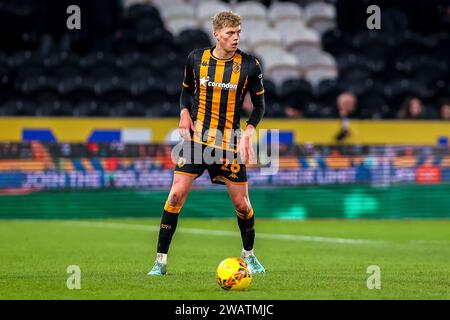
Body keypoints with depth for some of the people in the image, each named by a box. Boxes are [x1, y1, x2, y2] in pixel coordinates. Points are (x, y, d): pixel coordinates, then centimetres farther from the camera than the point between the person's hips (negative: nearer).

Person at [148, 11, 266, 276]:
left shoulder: (249, 65, -5)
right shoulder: (196, 59, -1)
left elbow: (260, 104, 5)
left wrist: (249, 131, -10)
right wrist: (185, 113, -3)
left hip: (230, 142, 0)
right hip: (197, 137, 0)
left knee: (242, 203, 2)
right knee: (176, 195, -10)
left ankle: (249, 255, 28)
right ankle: (161, 261, -3)